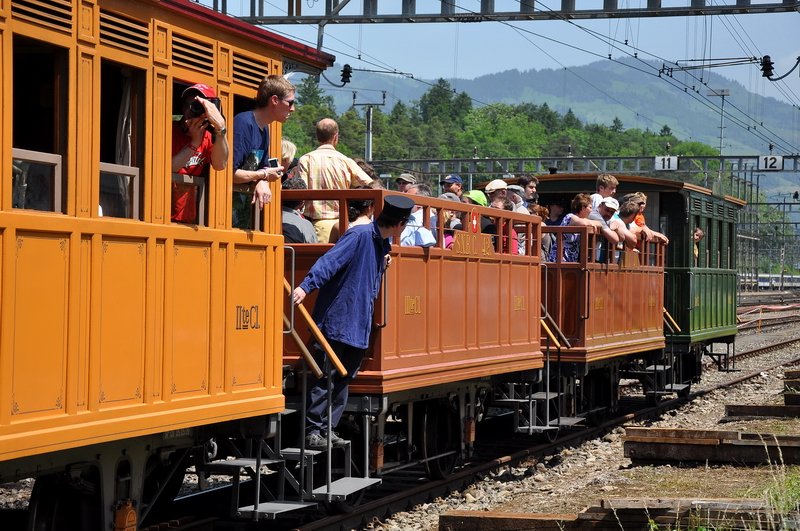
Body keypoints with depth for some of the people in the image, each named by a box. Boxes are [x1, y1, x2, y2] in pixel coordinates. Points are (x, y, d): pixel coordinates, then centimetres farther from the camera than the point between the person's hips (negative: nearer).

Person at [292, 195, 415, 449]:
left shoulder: (383, 246, 14)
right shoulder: (360, 235, -13)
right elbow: (330, 260, -24)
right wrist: (306, 286, -32)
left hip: (358, 327, 9)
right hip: (336, 320, -9)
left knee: (343, 380, 11)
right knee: (325, 379, -5)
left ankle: (328, 430, 18)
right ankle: (312, 431, 0)